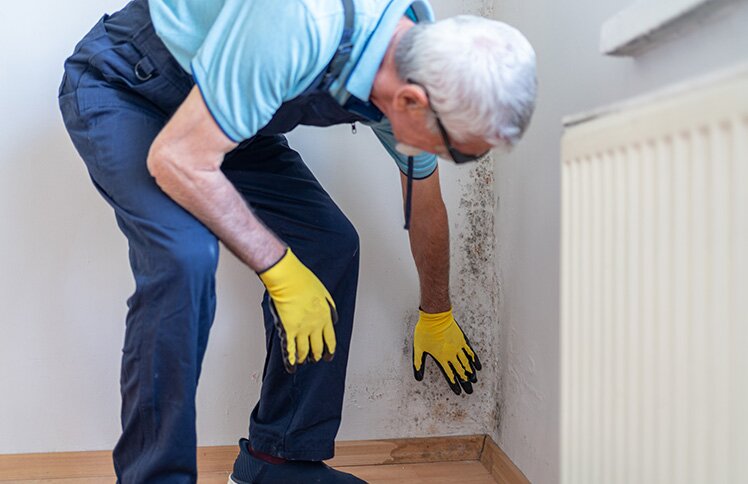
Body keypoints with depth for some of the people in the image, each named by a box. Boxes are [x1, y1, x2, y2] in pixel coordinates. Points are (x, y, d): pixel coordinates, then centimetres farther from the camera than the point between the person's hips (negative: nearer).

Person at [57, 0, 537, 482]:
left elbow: (426, 208, 3)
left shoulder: (416, 80, -14)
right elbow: (178, 161, -33)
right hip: (118, 85, -6)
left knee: (331, 244, -7)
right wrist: (281, 270, -26)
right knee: (187, 255, -31)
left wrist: (437, 316, 17)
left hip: (221, 109, 6)